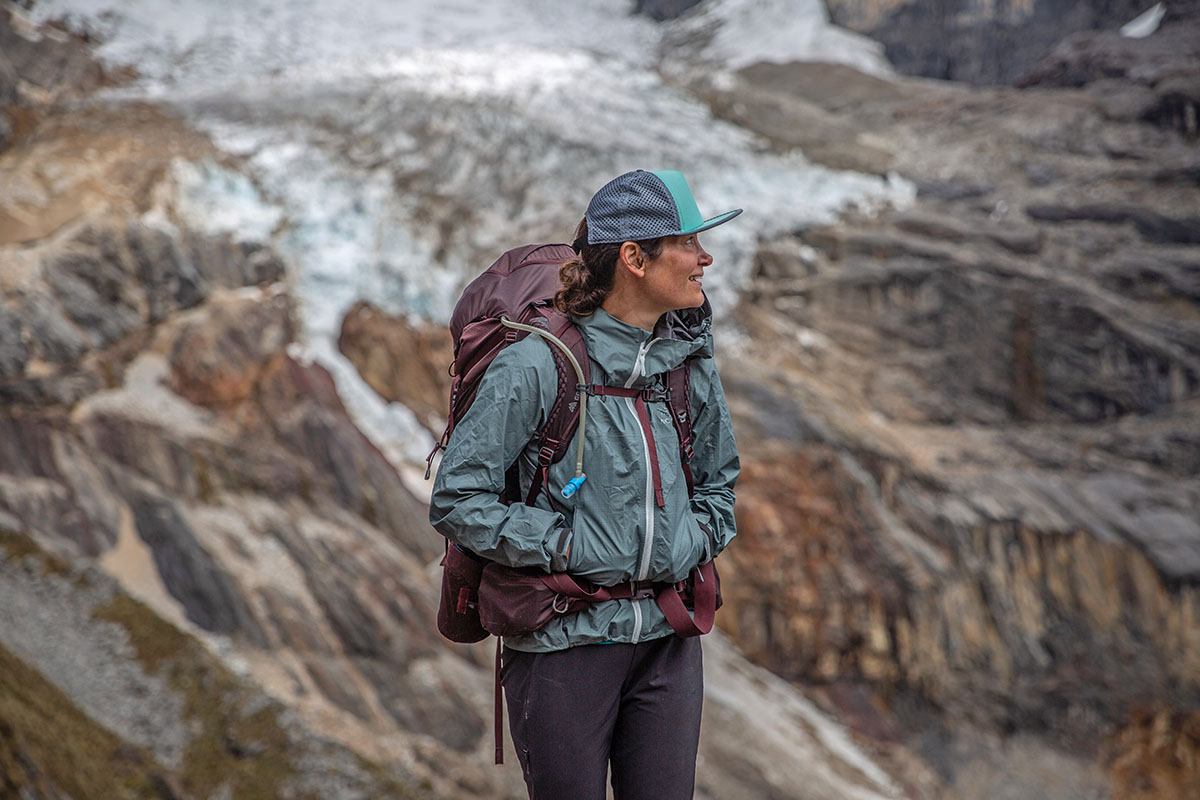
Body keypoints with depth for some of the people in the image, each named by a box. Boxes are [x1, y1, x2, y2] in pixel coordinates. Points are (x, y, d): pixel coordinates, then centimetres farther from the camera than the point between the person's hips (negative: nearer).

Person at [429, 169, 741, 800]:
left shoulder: (690, 362, 5)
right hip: (564, 645, -5)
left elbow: (718, 482, 21)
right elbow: (457, 500, -12)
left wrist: (694, 541, 3)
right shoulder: (537, 363, -13)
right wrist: (564, 545, -16)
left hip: (667, 641, 5)